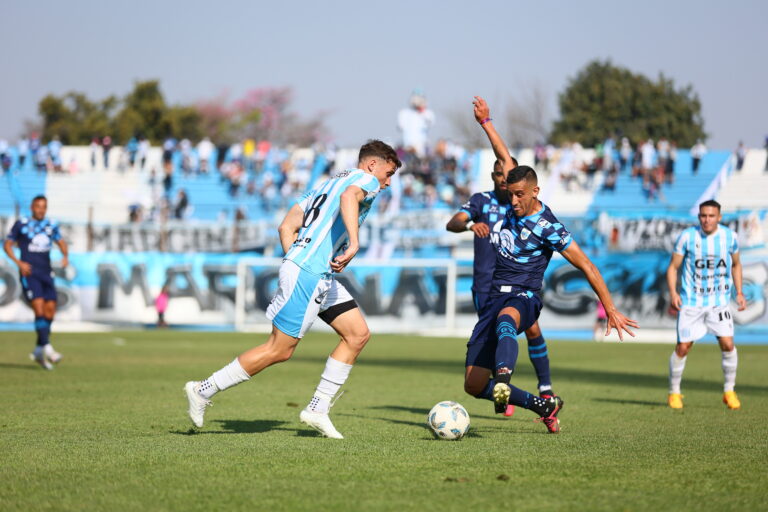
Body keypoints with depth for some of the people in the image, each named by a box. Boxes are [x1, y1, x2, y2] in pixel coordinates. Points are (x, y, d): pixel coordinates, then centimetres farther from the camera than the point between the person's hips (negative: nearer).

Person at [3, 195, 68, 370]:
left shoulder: (51, 226, 12)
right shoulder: (21, 224, 1)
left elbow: (61, 242, 19)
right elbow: (7, 245, 4)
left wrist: (65, 255, -3)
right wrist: (19, 262, -10)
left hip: (46, 273, 5)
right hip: (29, 272, -5)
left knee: (50, 309, 0)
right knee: (39, 308, -18)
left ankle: (39, 350, 12)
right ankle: (47, 348, -24)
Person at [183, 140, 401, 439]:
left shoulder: (327, 183, 26)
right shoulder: (366, 180, 0)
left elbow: (286, 227, 20)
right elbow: (348, 197, -26)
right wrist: (354, 242, -36)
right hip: (310, 274, -10)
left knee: (358, 334, 8)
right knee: (280, 350, -6)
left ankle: (317, 410, 6)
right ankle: (203, 391, 2)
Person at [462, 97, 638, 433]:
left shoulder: (548, 227, -9)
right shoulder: (515, 206, 9)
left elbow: (586, 266, -9)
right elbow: (505, 158, 24)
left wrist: (610, 310, -12)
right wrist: (486, 123, 31)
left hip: (523, 298, -7)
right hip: (495, 298, 7)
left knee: (505, 319, -47)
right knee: (474, 385, -2)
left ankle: (503, 380, -75)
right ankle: (543, 406, 14)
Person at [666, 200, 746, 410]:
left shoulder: (729, 237, 0)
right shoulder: (687, 237, -7)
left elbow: (736, 264, 16)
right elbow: (673, 267, -2)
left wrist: (739, 292, 8)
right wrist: (673, 293, -16)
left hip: (719, 301, 1)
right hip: (691, 301, -1)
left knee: (727, 343, -13)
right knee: (683, 347, -3)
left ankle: (729, 391, 5)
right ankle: (674, 392, 15)